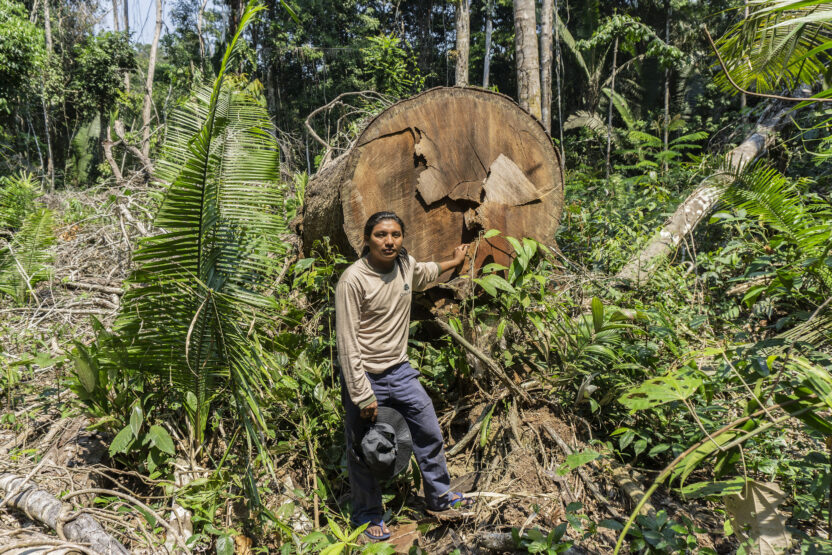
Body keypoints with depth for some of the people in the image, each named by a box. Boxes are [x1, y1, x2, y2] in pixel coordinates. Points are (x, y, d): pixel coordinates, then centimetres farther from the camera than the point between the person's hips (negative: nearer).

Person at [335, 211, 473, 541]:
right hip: (365, 376, -6)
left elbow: (424, 273, 28)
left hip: (400, 371, 6)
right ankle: (367, 516, 34)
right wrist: (363, 397, -20)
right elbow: (347, 344, -20)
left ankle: (440, 497, 39)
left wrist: (454, 261, 42)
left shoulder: (405, 263, -1)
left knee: (430, 433, 15)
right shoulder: (353, 280, -21)